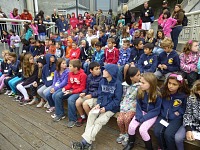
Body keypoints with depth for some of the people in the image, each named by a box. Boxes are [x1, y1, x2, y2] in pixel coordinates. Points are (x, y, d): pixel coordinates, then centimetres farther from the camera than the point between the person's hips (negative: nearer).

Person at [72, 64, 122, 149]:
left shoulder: (117, 84, -12)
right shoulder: (102, 81, 6)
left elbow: (117, 100, -12)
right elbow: (100, 94, 9)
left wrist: (106, 108, -19)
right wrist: (98, 104, -10)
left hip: (112, 107, -5)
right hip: (102, 105, 5)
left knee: (98, 122, -22)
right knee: (91, 114, -23)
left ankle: (85, 142, -18)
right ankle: (88, 142, -26)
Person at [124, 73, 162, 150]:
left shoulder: (157, 95, -22)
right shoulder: (140, 91, -9)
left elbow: (156, 111, -16)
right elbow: (138, 105, 1)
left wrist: (143, 118, -20)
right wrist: (139, 116, -15)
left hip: (152, 115, -4)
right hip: (142, 112, 4)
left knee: (142, 129, -23)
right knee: (131, 126, -13)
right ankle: (130, 143, 16)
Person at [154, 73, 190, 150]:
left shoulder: (183, 95, -9)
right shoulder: (163, 92, -3)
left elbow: (185, 108, 7)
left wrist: (178, 112, -7)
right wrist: (162, 112, 1)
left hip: (176, 118, -2)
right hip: (163, 116, 3)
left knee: (168, 134, -25)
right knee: (157, 132, -19)